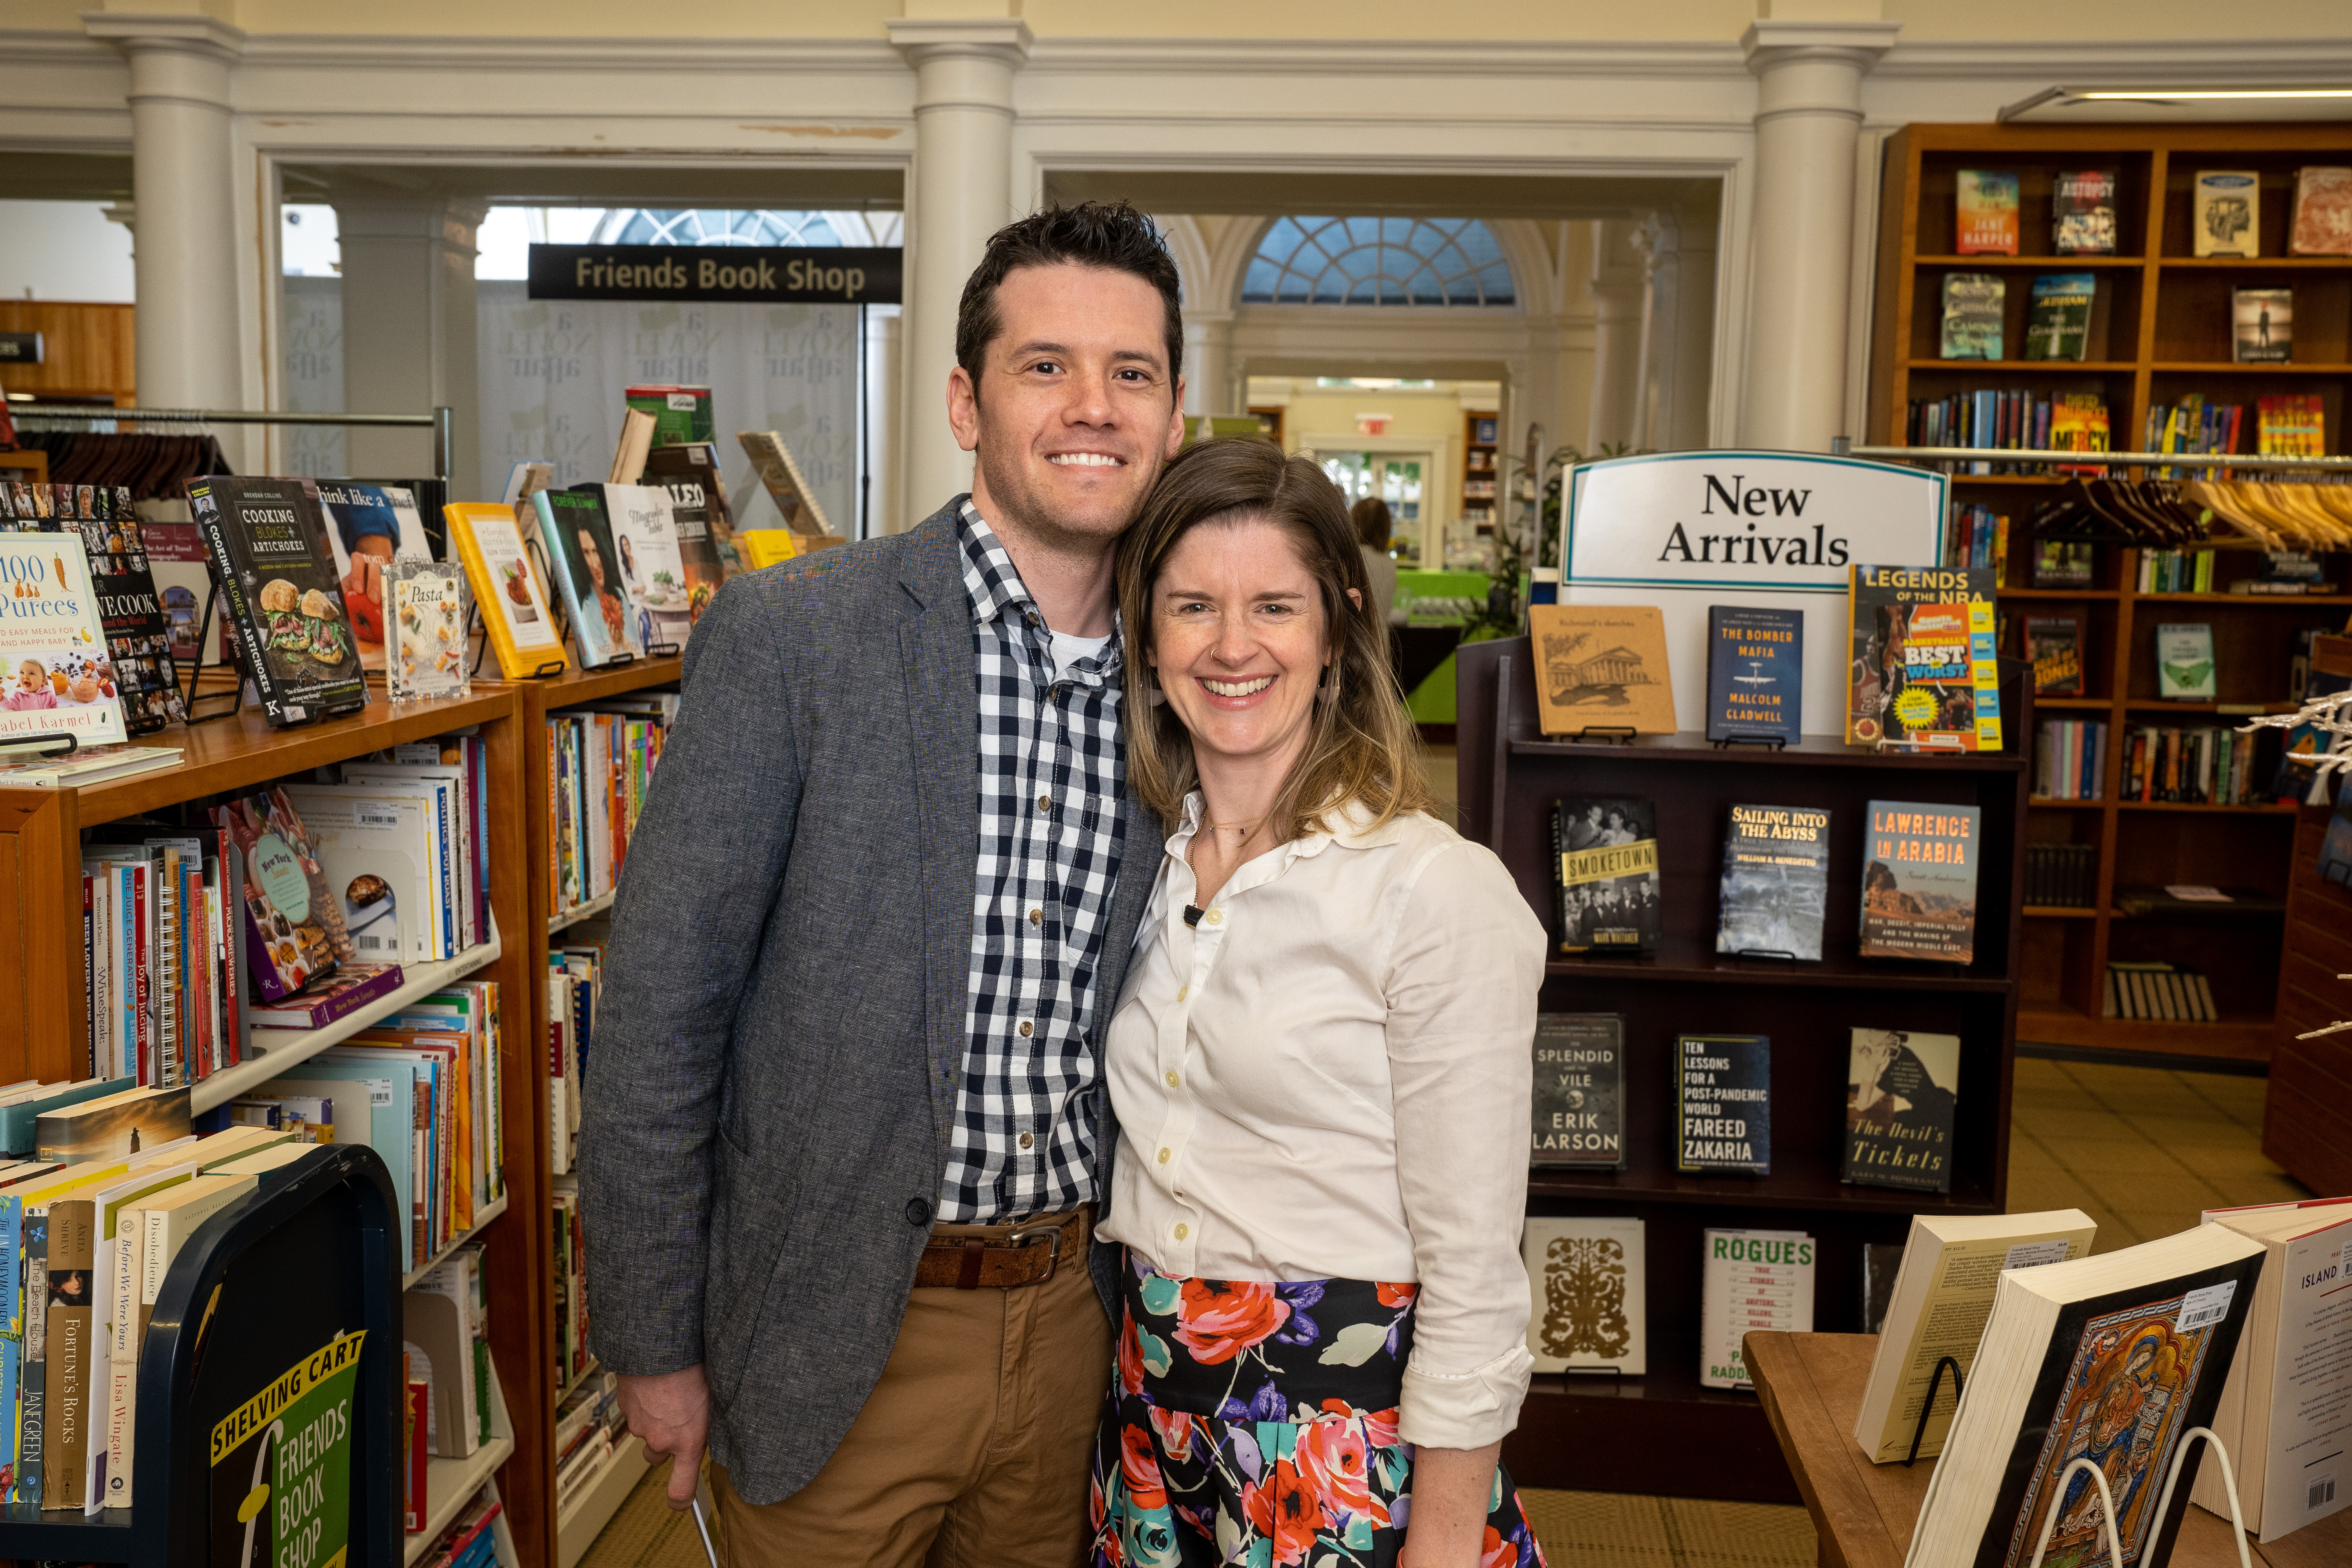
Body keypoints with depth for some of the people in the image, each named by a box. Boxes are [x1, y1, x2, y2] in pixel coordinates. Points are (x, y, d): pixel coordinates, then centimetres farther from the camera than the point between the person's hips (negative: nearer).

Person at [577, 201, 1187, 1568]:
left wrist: (1142, 1287, 10)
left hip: (1076, 1315, 4)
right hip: (836, 1336, -4)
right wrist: (654, 1344, -8)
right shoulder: (789, 635, -13)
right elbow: (659, 1011, -11)